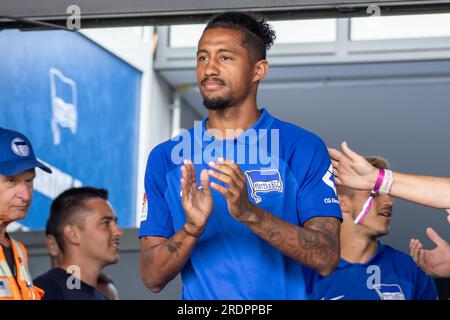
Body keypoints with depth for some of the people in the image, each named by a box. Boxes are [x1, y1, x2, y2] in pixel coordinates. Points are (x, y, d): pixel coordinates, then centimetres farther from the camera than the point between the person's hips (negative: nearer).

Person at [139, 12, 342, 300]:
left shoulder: (302, 147, 0)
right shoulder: (165, 158, 6)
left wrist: (250, 213, -20)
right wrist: (192, 229, -15)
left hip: (287, 294, -1)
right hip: (199, 298, 1)